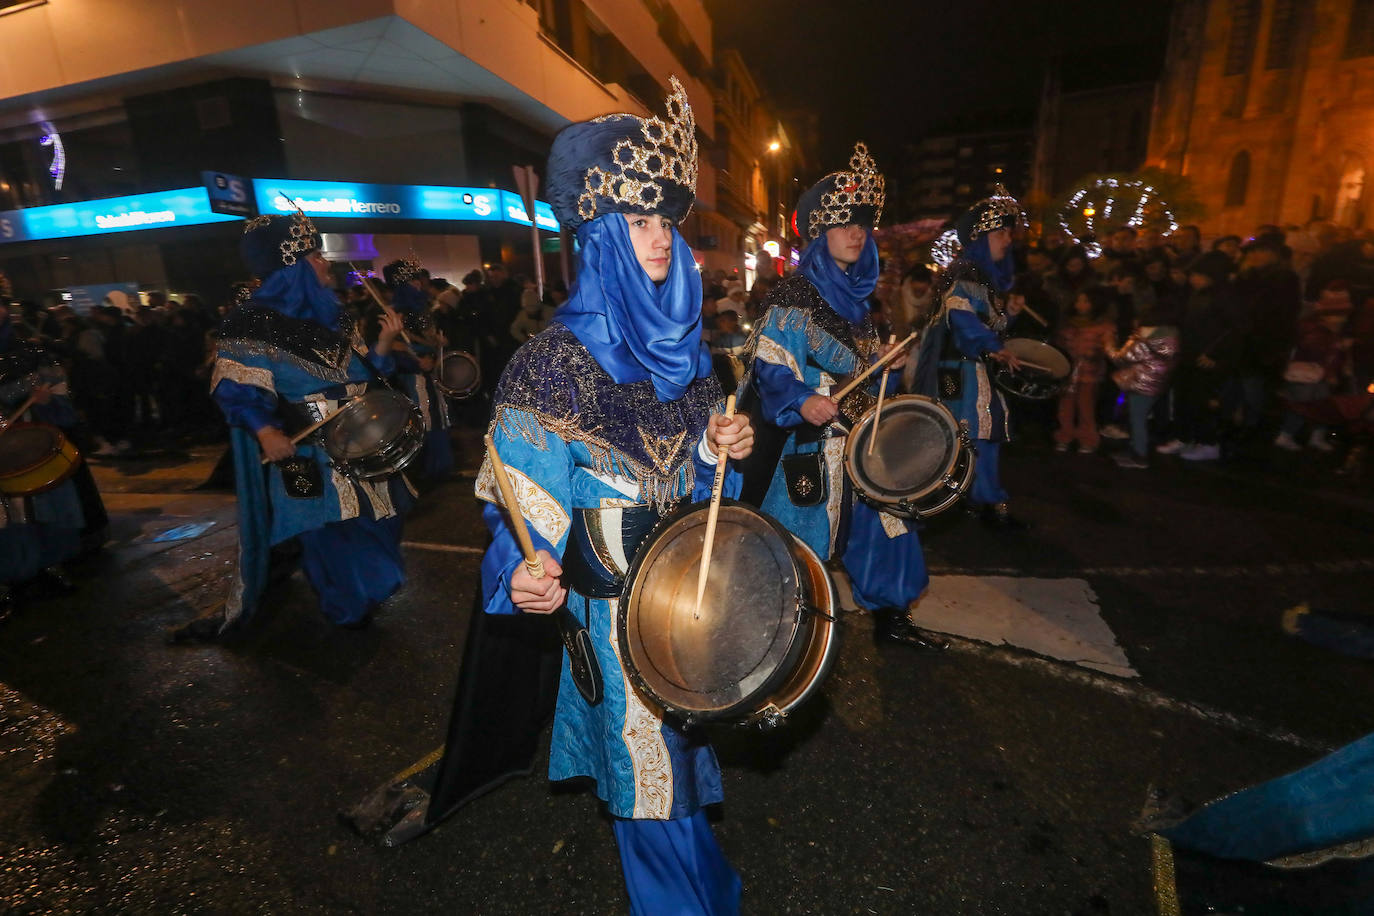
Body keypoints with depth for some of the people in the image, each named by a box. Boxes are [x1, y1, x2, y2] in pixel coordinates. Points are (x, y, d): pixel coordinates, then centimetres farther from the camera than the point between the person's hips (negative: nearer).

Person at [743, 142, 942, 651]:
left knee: (883, 527, 15)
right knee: (807, 540, 2)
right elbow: (769, 365, -19)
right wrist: (801, 400, -35)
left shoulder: (856, 295, 13)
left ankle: (890, 618, 34)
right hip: (812, 442, -8)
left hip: (864, 438, 8)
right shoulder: (794, 295, -11)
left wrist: (888, 364, 4)